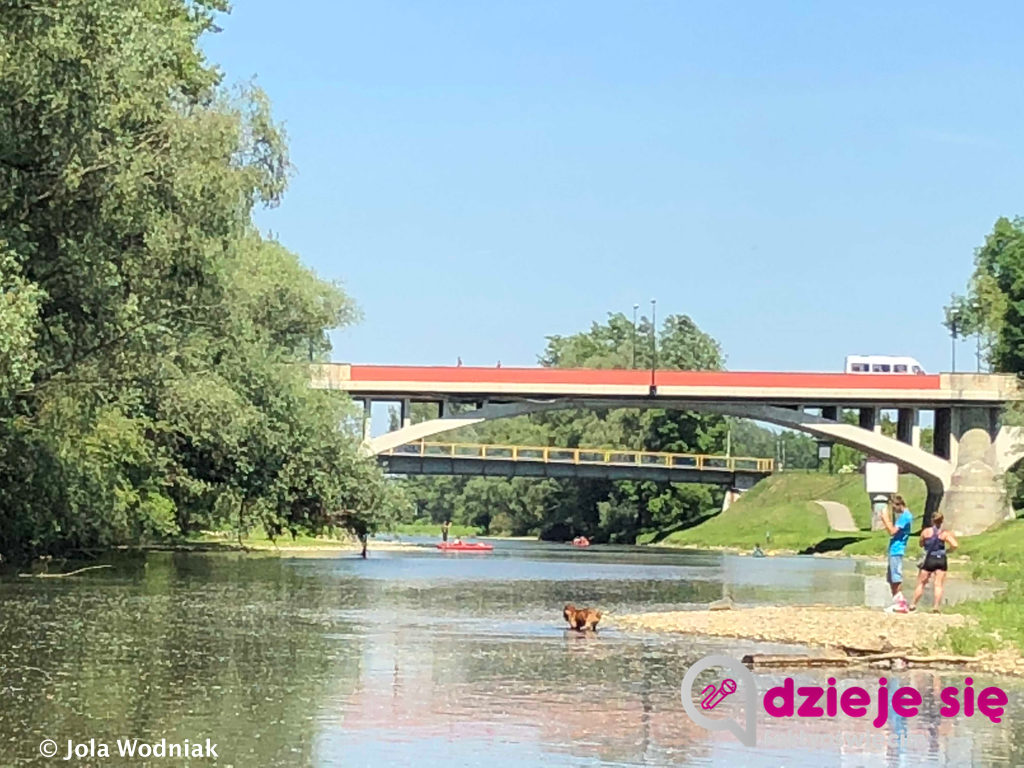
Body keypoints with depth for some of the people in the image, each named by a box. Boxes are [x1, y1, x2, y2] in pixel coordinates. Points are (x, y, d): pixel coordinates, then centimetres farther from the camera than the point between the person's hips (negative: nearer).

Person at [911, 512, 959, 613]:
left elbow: (921, 544, 13)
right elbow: (955, 545, -12)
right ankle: (936, 606, -8)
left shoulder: (926, 532, -1)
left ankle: (914, 604, 9)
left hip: (929, 559, 0)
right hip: (941, 560, 0)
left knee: (921, 583, 10)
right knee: (939, 585, 2)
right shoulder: (945, 533, -3)